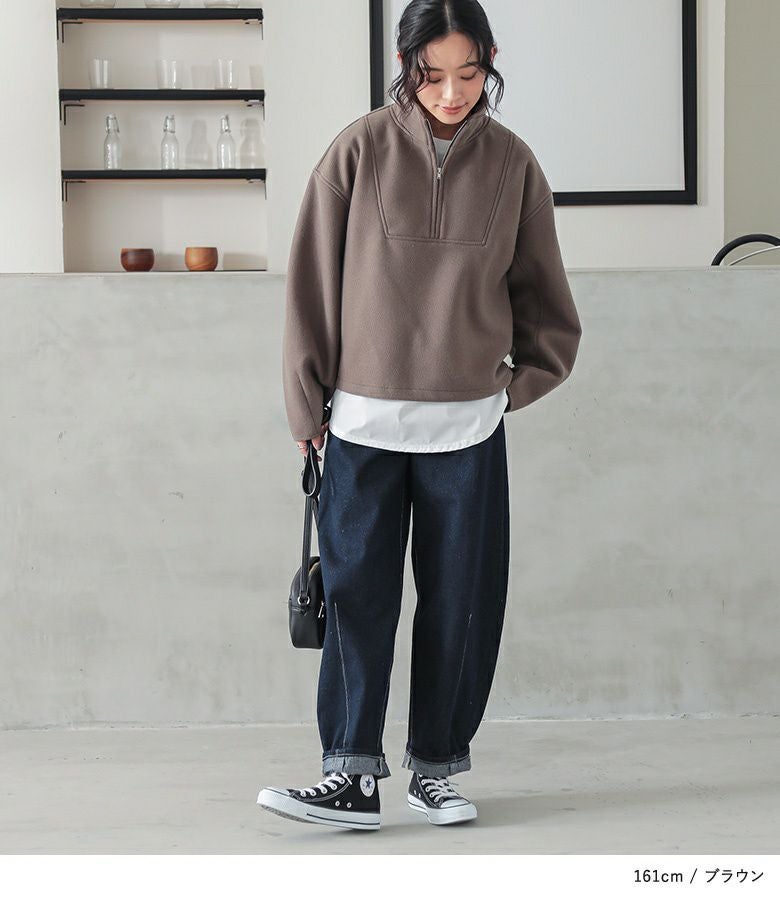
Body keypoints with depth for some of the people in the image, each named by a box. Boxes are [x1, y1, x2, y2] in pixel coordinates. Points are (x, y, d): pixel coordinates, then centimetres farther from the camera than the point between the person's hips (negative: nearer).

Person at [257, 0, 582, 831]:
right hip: (363, 422, -1)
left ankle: (437, 766, 17)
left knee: (460, 602, 5)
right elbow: (312, 281, 1)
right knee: (355, 594, -4)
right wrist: (308, 402, 1)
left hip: (468, 427, 2)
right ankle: (353, 773, 0)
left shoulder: (512, 164, 3)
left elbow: (540, 290, 14)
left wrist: (522, 379, 10)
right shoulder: (359, 151, -3)